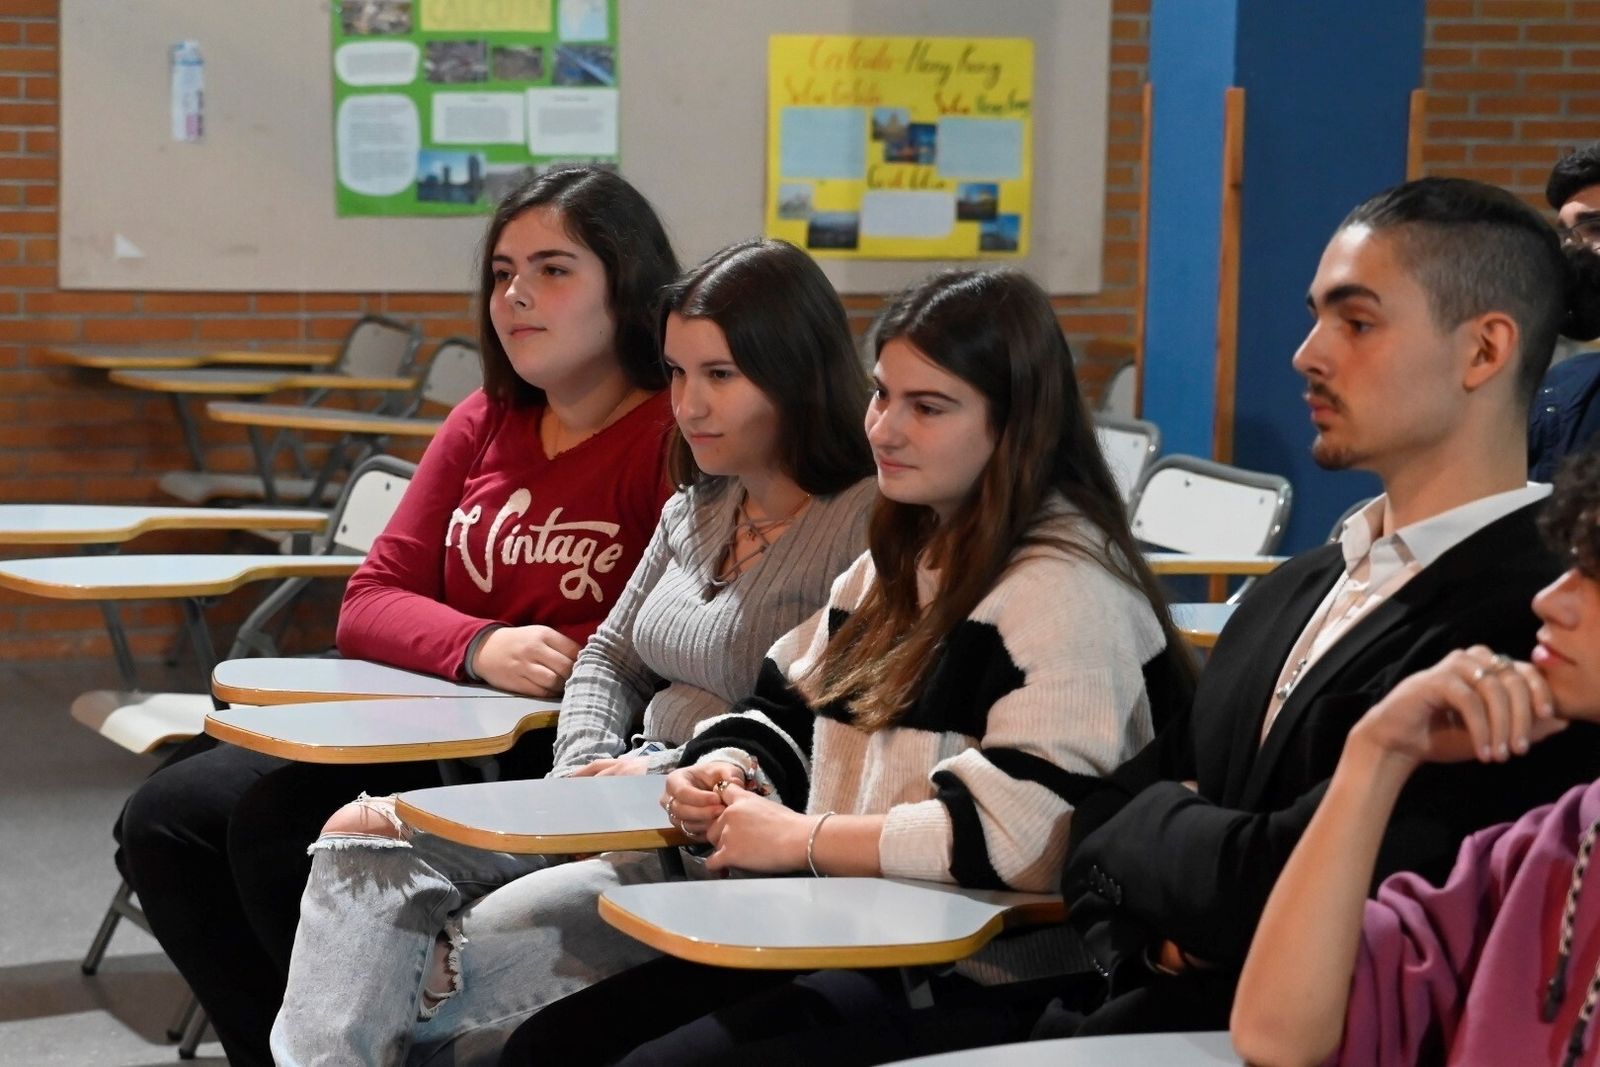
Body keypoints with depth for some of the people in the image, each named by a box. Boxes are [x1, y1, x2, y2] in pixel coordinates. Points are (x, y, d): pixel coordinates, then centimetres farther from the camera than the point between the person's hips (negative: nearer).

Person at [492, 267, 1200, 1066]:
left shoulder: (1065, 586, -14)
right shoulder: (902, 557, 16)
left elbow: (1025, 836, -25)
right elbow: (787, 715, 22)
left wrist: (804, 838, -17)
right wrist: (729, 774, -2)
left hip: (971, 984, -9)